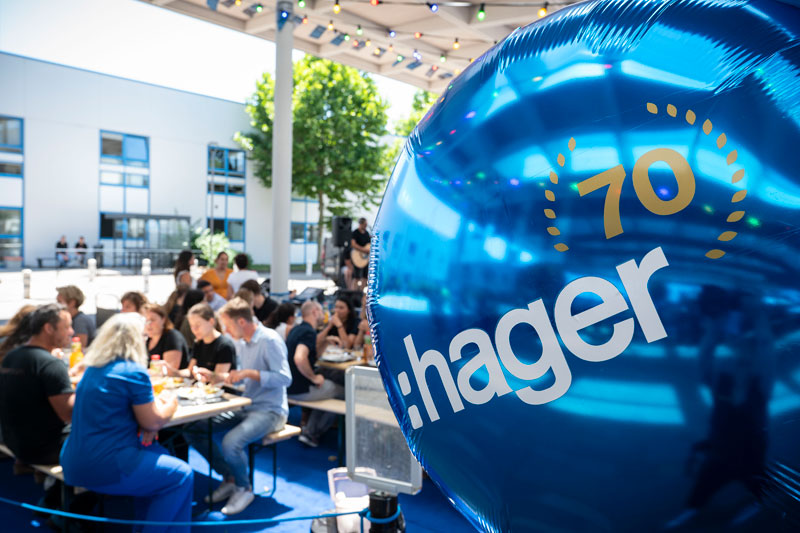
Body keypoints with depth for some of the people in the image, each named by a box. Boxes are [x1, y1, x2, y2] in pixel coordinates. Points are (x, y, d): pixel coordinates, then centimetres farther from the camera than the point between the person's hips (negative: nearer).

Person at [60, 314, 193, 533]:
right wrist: (171, 405, 9)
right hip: (102, 468, -9)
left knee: (159, 453, 22)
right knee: (182, 475, -2)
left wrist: (157, 401, 5)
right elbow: (152, 422, -12)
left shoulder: (92, 369, 10)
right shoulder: (134, 372, -15)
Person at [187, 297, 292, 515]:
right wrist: (213, 376, 12)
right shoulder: (241, 342, 11)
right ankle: (229, 478, 13)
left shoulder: (269, 340, -16)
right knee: (194, 430, -1)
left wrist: (250, 373, -25)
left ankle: (244, 488, -1)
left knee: (231, 443, -32)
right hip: (245, 408, 9)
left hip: (269, 411, -9)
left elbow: (285, 378, -22)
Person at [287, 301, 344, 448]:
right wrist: (314, 378, -21)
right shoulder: (309, 332, -20)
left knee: (328, 385, 27)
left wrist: (324, 342, 12)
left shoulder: (297, 329, 11)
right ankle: (313, 433, 20)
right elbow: (299, 358, -35)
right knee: (342, 392, 7)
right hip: (299, 390, -9)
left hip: (289, 385, 9)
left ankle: (308, 432, 21)